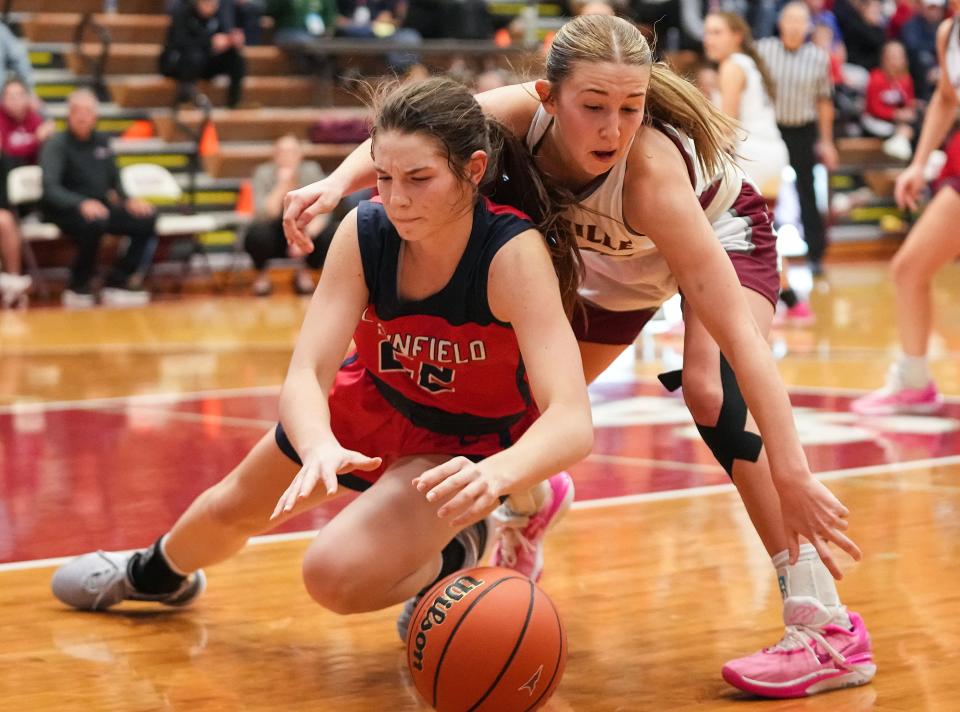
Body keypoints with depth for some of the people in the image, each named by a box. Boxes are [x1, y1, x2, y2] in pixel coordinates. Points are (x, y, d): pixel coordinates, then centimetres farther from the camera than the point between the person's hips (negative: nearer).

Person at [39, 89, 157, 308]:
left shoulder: (101, 142, 12)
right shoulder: (56, 144, -8)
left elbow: (114, 181, 19)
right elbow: (50, 188, -21)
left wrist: (129, 200, -4)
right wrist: (82, 204, -39)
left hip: (99, 207, 7)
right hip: (65, 210, -7)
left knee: (146, 219, -12)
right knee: (94, 223, -39)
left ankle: (117, 282, -7)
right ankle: (78, 288, -20)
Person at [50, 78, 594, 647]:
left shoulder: (514, 253, -37)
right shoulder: (365, 232, -26)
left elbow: (572, 421, -45)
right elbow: (305, 375, -31)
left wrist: (494, 474, -66)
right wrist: (320, 447, -54)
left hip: (468, 446, -4)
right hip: (373, 401, 4)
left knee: (335, 575, -23)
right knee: (232, 509, 21)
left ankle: (453, 560, 8)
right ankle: (157, 573, 56)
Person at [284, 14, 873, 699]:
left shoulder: (650, 169, -43)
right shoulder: (524, 114, -33)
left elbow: (739, 333, -45)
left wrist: (790, 472, -52)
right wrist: (338, 180, -37)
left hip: (721, 235, -5)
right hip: (618, 259, 5)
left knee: (711, 391, -30)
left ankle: (828, 630, -27)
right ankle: (529, 508, 48)